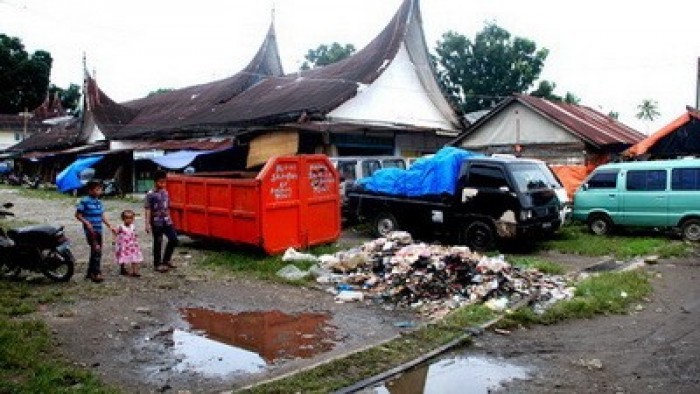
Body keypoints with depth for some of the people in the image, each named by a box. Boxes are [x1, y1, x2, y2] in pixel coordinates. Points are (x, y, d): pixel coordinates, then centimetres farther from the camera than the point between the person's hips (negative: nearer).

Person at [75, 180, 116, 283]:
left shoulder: (99, 202, 13)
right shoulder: (84, 201, -8)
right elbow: (78, 215, -7)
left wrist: (110, 226, 11)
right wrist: (86, 222, -21)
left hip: (99, 230, 8)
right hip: (90, 230, -8)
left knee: (95, 252, 13)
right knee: (96, 250, -16)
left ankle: (90, 272, 24)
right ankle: (96, 273, -15)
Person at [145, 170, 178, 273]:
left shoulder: (165, 193, 8)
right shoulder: (150, 195, -10)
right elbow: (148, 210, -11)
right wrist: (147, 224, -15)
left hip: (166, 221, 6)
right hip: (156, 223, -6)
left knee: (174, 239, 1)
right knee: (158, 243, 3)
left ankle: (166, 260, 17)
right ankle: (157, 264, 15)